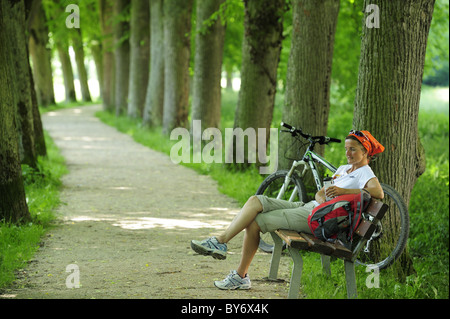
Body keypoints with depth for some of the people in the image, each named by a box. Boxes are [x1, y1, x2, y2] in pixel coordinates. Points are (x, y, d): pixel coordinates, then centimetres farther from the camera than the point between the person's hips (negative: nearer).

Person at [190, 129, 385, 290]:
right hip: (307, 207, 9)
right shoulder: (343, 169, 23)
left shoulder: (365, 174, -5)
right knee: (256, 201, -8)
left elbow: (378, 192, -26)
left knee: (256, 222, -17)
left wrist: (344, 191, -27)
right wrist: (320, 196, -4)